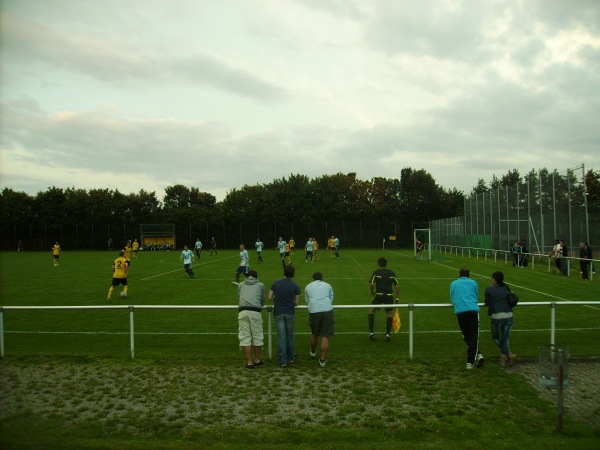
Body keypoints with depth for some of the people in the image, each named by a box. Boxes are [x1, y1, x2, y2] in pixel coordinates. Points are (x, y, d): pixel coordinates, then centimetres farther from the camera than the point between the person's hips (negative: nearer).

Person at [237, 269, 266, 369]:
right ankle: (257, 360, 21)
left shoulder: (241, 285, 22)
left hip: (242, 311, 1)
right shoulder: (260, 285, 19)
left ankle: (249, 362, 5)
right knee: (257, 336, 10)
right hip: (255, 312, -1)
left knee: (245, 337, 5)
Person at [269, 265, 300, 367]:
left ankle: (283, 361, 3)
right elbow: (296, 303, 0)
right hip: (290, 313, 0)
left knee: (281, 337, 2)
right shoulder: (295, 286, -3)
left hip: (278, 313, 0)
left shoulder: (276, 283, 0)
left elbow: (270, 298, 2)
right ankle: (290, 357, 27)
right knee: (290, 336, 15)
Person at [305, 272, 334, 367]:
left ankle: (313, 352, 42)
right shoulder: (328, 286, 18)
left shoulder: (308, 287, 19)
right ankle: (323, 360, 1)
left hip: (314, 312, 1)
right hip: (327, 311, -1)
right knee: (325, 336, 1)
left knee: (314, 334, 21)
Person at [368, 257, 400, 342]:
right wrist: (397, 299, 10)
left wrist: (371, 292, 8)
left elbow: (371, 284, -10)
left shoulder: (376, 272, 3)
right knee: (390, 314, 16)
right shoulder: (391, 273, 11)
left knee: (371, 311, 14)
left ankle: (371, 332, 8)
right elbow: (397, 285, 6)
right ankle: (387, 334, 10)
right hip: (389, 295, 2)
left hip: (379, 294, -2)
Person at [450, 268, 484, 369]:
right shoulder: (473, 283, 18)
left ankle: (477, 355, 9)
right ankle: (470, 362, -3)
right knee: (473, 337, 1)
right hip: (473, 311, 0)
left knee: (466, 336, 16)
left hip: (460, 312, 0)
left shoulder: (453, 284, 19)